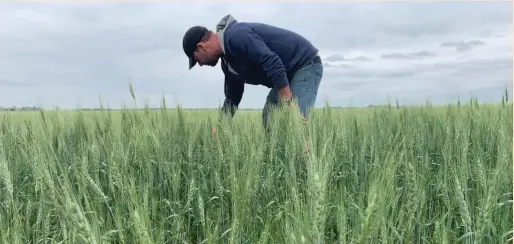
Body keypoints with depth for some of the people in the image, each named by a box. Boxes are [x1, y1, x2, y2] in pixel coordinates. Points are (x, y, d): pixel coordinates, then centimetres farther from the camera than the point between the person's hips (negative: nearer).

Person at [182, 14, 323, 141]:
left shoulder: (236, 36, -24)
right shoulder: (227, 61, 9)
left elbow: (273, 63, -32)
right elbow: (232, 98, 16)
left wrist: (288, 104, -32)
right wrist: (219, 127, 10)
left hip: (306, 64, -10)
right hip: (288, 73, 10)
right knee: (269, 119, 4)